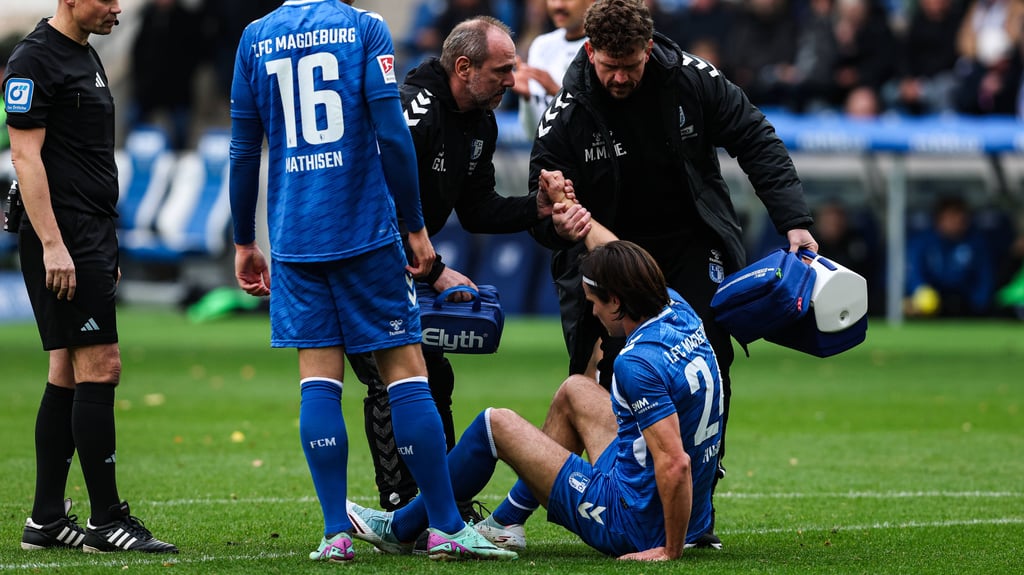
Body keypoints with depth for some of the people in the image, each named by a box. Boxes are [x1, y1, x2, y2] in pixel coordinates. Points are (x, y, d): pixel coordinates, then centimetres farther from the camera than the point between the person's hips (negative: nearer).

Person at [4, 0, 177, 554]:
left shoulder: (87, 56, 19)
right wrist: (52, 245, -21)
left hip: (91, 237, 10)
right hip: (62, 240, -10)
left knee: (68, 374, 9)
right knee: (100, 367, -11)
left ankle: (46, 519, 12)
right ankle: (106, 521, -8)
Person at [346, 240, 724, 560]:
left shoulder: (639, 363, -28)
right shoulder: (677, 310, -1)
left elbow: (675, 464, -33)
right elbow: (626, 267, 21)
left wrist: (671, 550, -24)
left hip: (633, 526, -9)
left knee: (496, 423, 4)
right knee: (574, 390, 26)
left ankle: (400, 529, 23)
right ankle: (505, 523, 35)